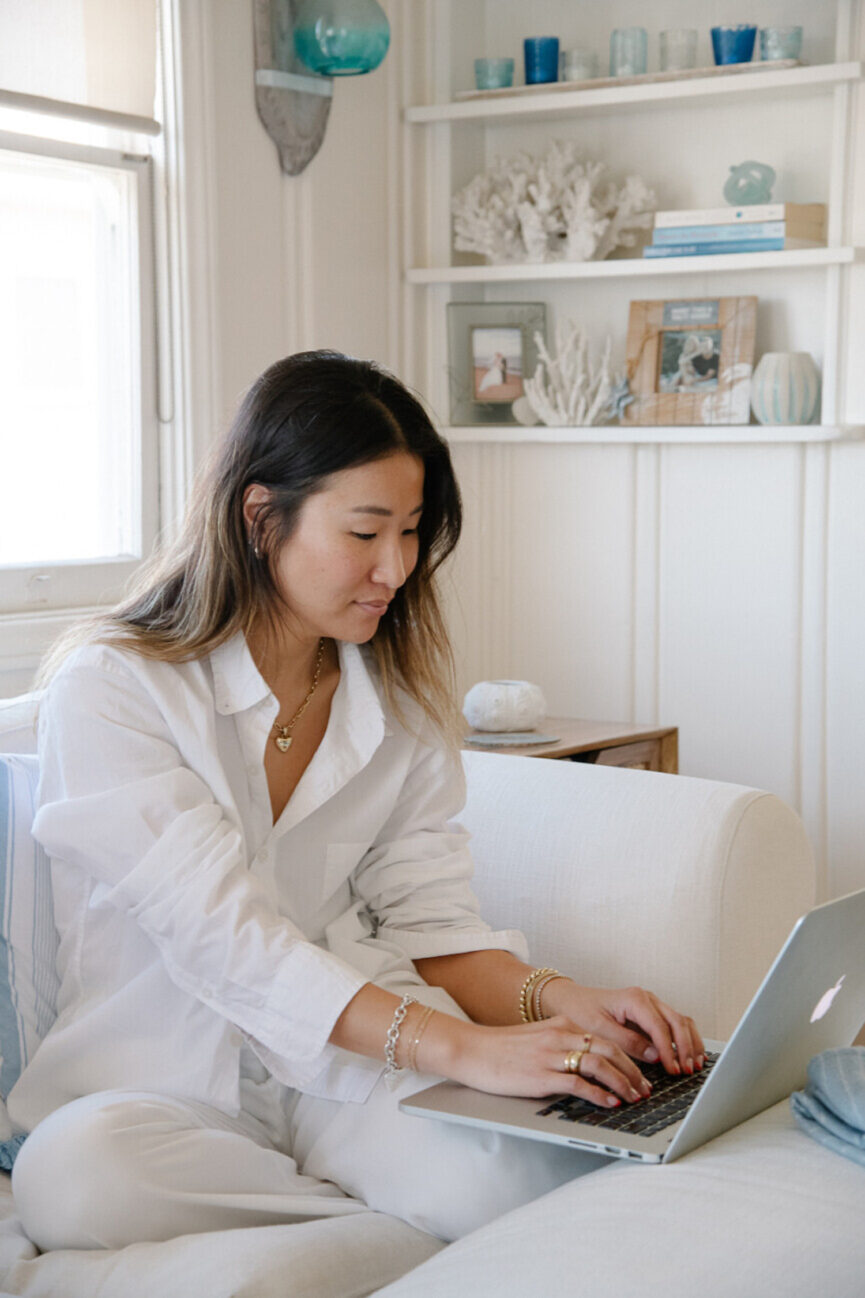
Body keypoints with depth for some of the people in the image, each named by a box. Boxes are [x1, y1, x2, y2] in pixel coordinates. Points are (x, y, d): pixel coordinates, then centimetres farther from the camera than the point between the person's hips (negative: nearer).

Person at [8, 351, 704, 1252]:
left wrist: (557, 1003, -17)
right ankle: (397, 1225, -16)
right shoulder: (110, 689, -10)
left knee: (545, 1159, -33)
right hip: (165, 1077, 0)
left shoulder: (401, 700, 10)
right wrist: (461, 1047, -31)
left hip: (352, 1061, 1)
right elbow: (222, 938, -21)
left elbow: (431, 922, 5)